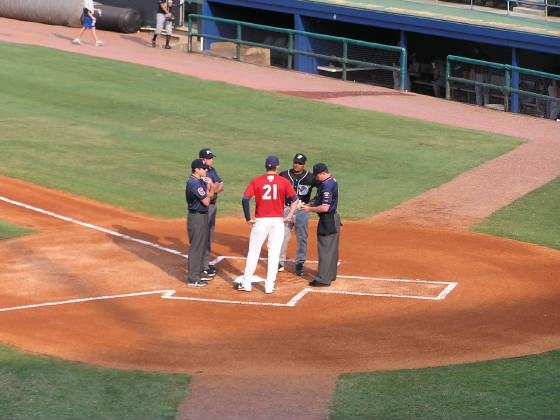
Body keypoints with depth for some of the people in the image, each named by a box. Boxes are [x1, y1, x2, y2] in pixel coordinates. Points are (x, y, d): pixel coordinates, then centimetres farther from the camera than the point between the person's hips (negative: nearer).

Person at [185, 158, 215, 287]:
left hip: (203, 216, 10)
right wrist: (209, 187, -4)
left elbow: (211, 196, 13)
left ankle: (198, 273, 31)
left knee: (202, 246, 19)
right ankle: (192, 278, -1)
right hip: (196, 217, -10)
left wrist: (210, 186, -5)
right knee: (196, 247, -5)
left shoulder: (201, 181, 10)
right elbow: (206, 202, -21)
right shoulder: (194, 183, -21)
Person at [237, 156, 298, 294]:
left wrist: (248, 219, -2)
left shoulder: (256, 181, -1)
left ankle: (246, 283, 11)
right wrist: (288, 217, -2)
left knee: (253, 252, 9)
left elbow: (245, 199, -9)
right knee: (274, 253, 6)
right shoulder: (284, 182, 0)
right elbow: (295, 199, -7)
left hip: (260, 220, 0)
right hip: (277, 220, 0)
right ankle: (269, 285, 5)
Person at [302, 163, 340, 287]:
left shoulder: (327, 186, -23)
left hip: (327, 220, -10)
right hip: (333, 218, 10)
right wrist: (308, 204, 9)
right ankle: (330, 274, 28)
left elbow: (325, 207, -27)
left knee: (325, 249, -6)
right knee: (331, 249, 18)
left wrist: (310, 209, -15)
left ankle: (323, 279, -4)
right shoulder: (333, 182, 10)